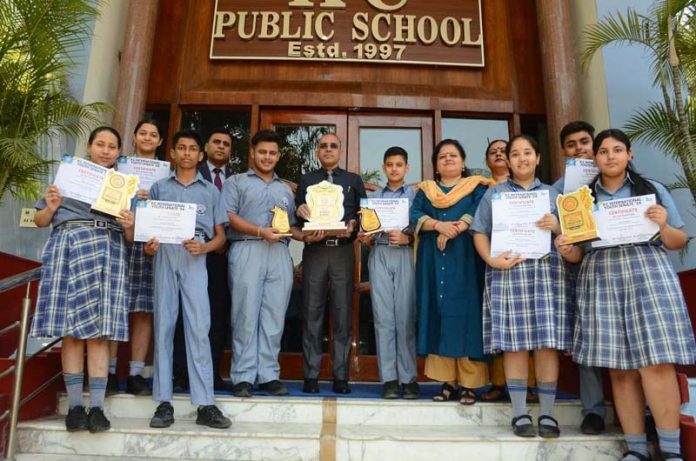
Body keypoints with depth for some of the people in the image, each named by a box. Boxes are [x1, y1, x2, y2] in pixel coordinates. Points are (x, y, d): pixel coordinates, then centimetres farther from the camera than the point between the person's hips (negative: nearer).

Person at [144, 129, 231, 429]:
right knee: (163, 327, 1)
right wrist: (147, 246, -5)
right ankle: (164, 403, 7)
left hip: (195, 261, -1)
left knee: (198, 329, -7)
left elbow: (220, 236, 12)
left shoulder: (210, 191, 16)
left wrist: (204, 247, -8)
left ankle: (205, 405, -5)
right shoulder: (159, 187, 19)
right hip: (164, 257, 1)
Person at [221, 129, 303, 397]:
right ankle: (243, 377, 2)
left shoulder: (285, 189, 26)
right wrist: (260, 231, -13)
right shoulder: (237, 182, 13)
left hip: (279, 254, 4)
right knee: (246, 315, -5)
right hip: (247, 250, -3)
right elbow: (229, 216, -2)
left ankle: (269, 375, 7)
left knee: (274, 317, 1)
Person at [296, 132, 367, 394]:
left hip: (343, 252, 0)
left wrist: (353, 227, -10)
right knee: (312, 313, 1)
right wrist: (300, 210, -14)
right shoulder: (306, 180, 16)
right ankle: (311, 375, 7)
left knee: (343, 314, 1)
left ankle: (341, 376, 8)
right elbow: (297, 215, 8)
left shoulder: (354, 180, 16)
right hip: (314, 251, 0)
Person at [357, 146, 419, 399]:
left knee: (405, 317, -5)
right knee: (383, 316, -2)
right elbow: (369, 231, 15)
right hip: (379, 256, 2)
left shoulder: (415, 195, 10)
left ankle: (409, 378, 3)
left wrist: (407, 238, -14)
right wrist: (365, 238, -6)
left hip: (405, 256, -2)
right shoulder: (375, 197, 16)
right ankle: (389, 378, 3)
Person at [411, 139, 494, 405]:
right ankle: (448, 382, 5)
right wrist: (438, 225, -16)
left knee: (465, 315, -6)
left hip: (465, 259, -2)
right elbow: (414, 216, 2)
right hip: (433, 260, 3)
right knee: (439, 314, 0)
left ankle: (469, 384, -2)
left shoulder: (478, 187, 12)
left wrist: (455, 229, -20)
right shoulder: (424, 190, 18)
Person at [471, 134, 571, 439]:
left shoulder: (552, 193, 19)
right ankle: (520, 413, 5)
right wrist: (491, 259, -10)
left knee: (547, 341, -3)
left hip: (547, 269, 1)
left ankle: (547, 413, 6)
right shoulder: (494, 193, 15)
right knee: (514, 342, -3)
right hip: (509, 270, -1)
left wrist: (557, 227, -9)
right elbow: (479, 232, 6)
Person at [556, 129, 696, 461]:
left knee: (656, 362, -9)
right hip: (601, 282, 1)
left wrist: (664, 226, -10)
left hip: (647, 277, -1)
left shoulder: (653, 190, 11)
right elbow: (579, 253, 11)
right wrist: (566, 250, -10)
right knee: (619, 368, 2)